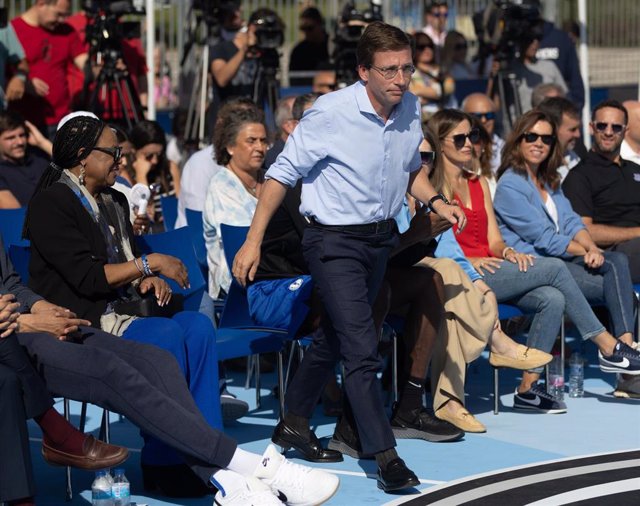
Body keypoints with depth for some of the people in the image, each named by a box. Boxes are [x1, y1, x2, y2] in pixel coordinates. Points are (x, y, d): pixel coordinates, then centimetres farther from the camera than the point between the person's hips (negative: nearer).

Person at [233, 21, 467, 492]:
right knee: (362, 348, -14)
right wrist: (253, 241, -13)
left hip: (382, 237, 6)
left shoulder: (411, 109, -2)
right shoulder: (331, 113, -19)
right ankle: (386, 456, -14)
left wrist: (435, 201, -1)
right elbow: (283, 174, -11)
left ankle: (294, 423, 36)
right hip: (335, 240, -6)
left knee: (333, 338, 19)